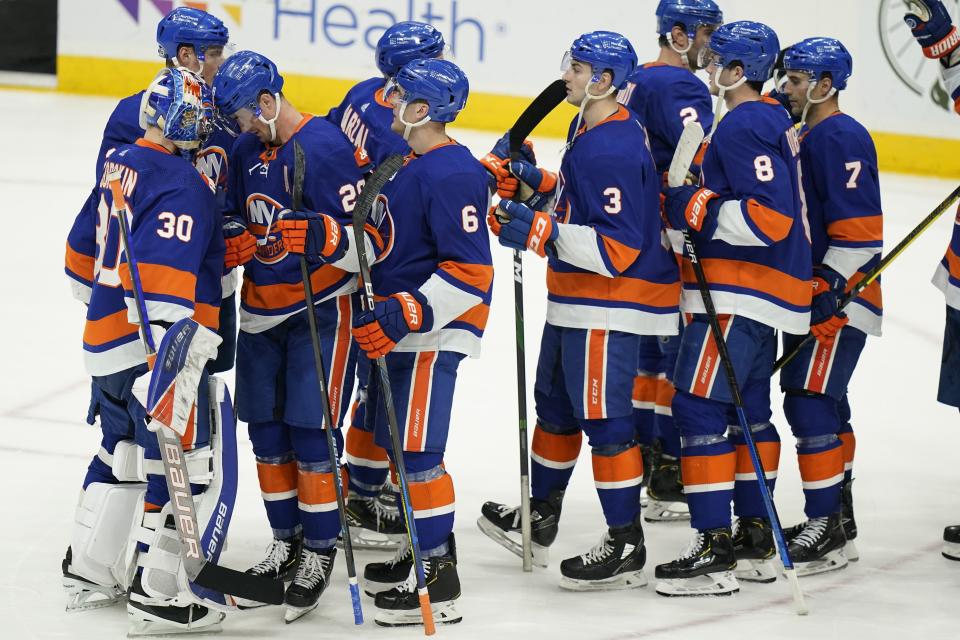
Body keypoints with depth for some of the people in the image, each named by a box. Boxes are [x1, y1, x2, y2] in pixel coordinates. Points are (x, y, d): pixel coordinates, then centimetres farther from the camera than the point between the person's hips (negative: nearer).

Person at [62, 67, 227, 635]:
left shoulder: (121, 163, 11)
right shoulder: (183, 185, -17)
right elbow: (163, 276, -26)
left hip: (107, 340, 9)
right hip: (152, 346, -9)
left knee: (123, 454, 22)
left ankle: (89, 573, 30)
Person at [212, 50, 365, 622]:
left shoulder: (324, 148, -19)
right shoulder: (247, 149, 5)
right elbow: (237, 216, 16)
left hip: (320, 311, -8)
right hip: (261, 311, 8)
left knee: (310, 432, -6)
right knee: (266, 429, 12)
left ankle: (320, 553, 5)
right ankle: (287, 542, 26)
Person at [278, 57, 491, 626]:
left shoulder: (452, 175, -20)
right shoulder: (405, 164, 13)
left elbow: (470, 273, -23)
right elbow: (382, 247, 12)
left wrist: (404, 315, -27)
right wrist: (325, 238, -4)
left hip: (435, 330, -11)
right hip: (399, 327, 11)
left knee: (416, 448, -9)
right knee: (395, 441, 17)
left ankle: (437, 580, -3)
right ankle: (427, 550, 31)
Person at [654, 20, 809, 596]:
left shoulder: (745, 127, -16)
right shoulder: (774, 119, 16)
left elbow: (771, 218, -24)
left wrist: (699, 210, -19)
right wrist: (699, 202, 17)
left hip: (740, 295, -11)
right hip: (766, 292, 11)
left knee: (700, 408, -12)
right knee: (748, 410, 16)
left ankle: (715, 550, -14)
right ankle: (756, 542, 23)